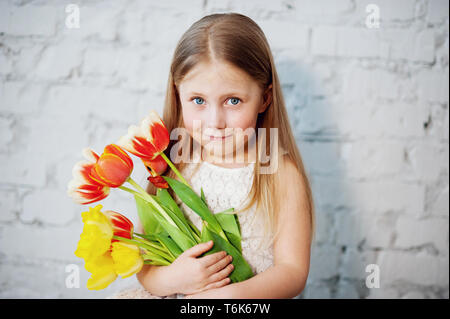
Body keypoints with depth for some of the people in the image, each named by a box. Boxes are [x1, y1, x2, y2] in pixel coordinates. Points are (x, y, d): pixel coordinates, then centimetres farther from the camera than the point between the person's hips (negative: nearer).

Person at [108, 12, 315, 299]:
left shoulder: (282, 173, -9)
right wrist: (170, 279, -22)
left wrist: (234, 294, -26)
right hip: (178, 295, 2)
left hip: (254, 298, -2)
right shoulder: (171, 167, -2)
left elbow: (293, 270, -10)